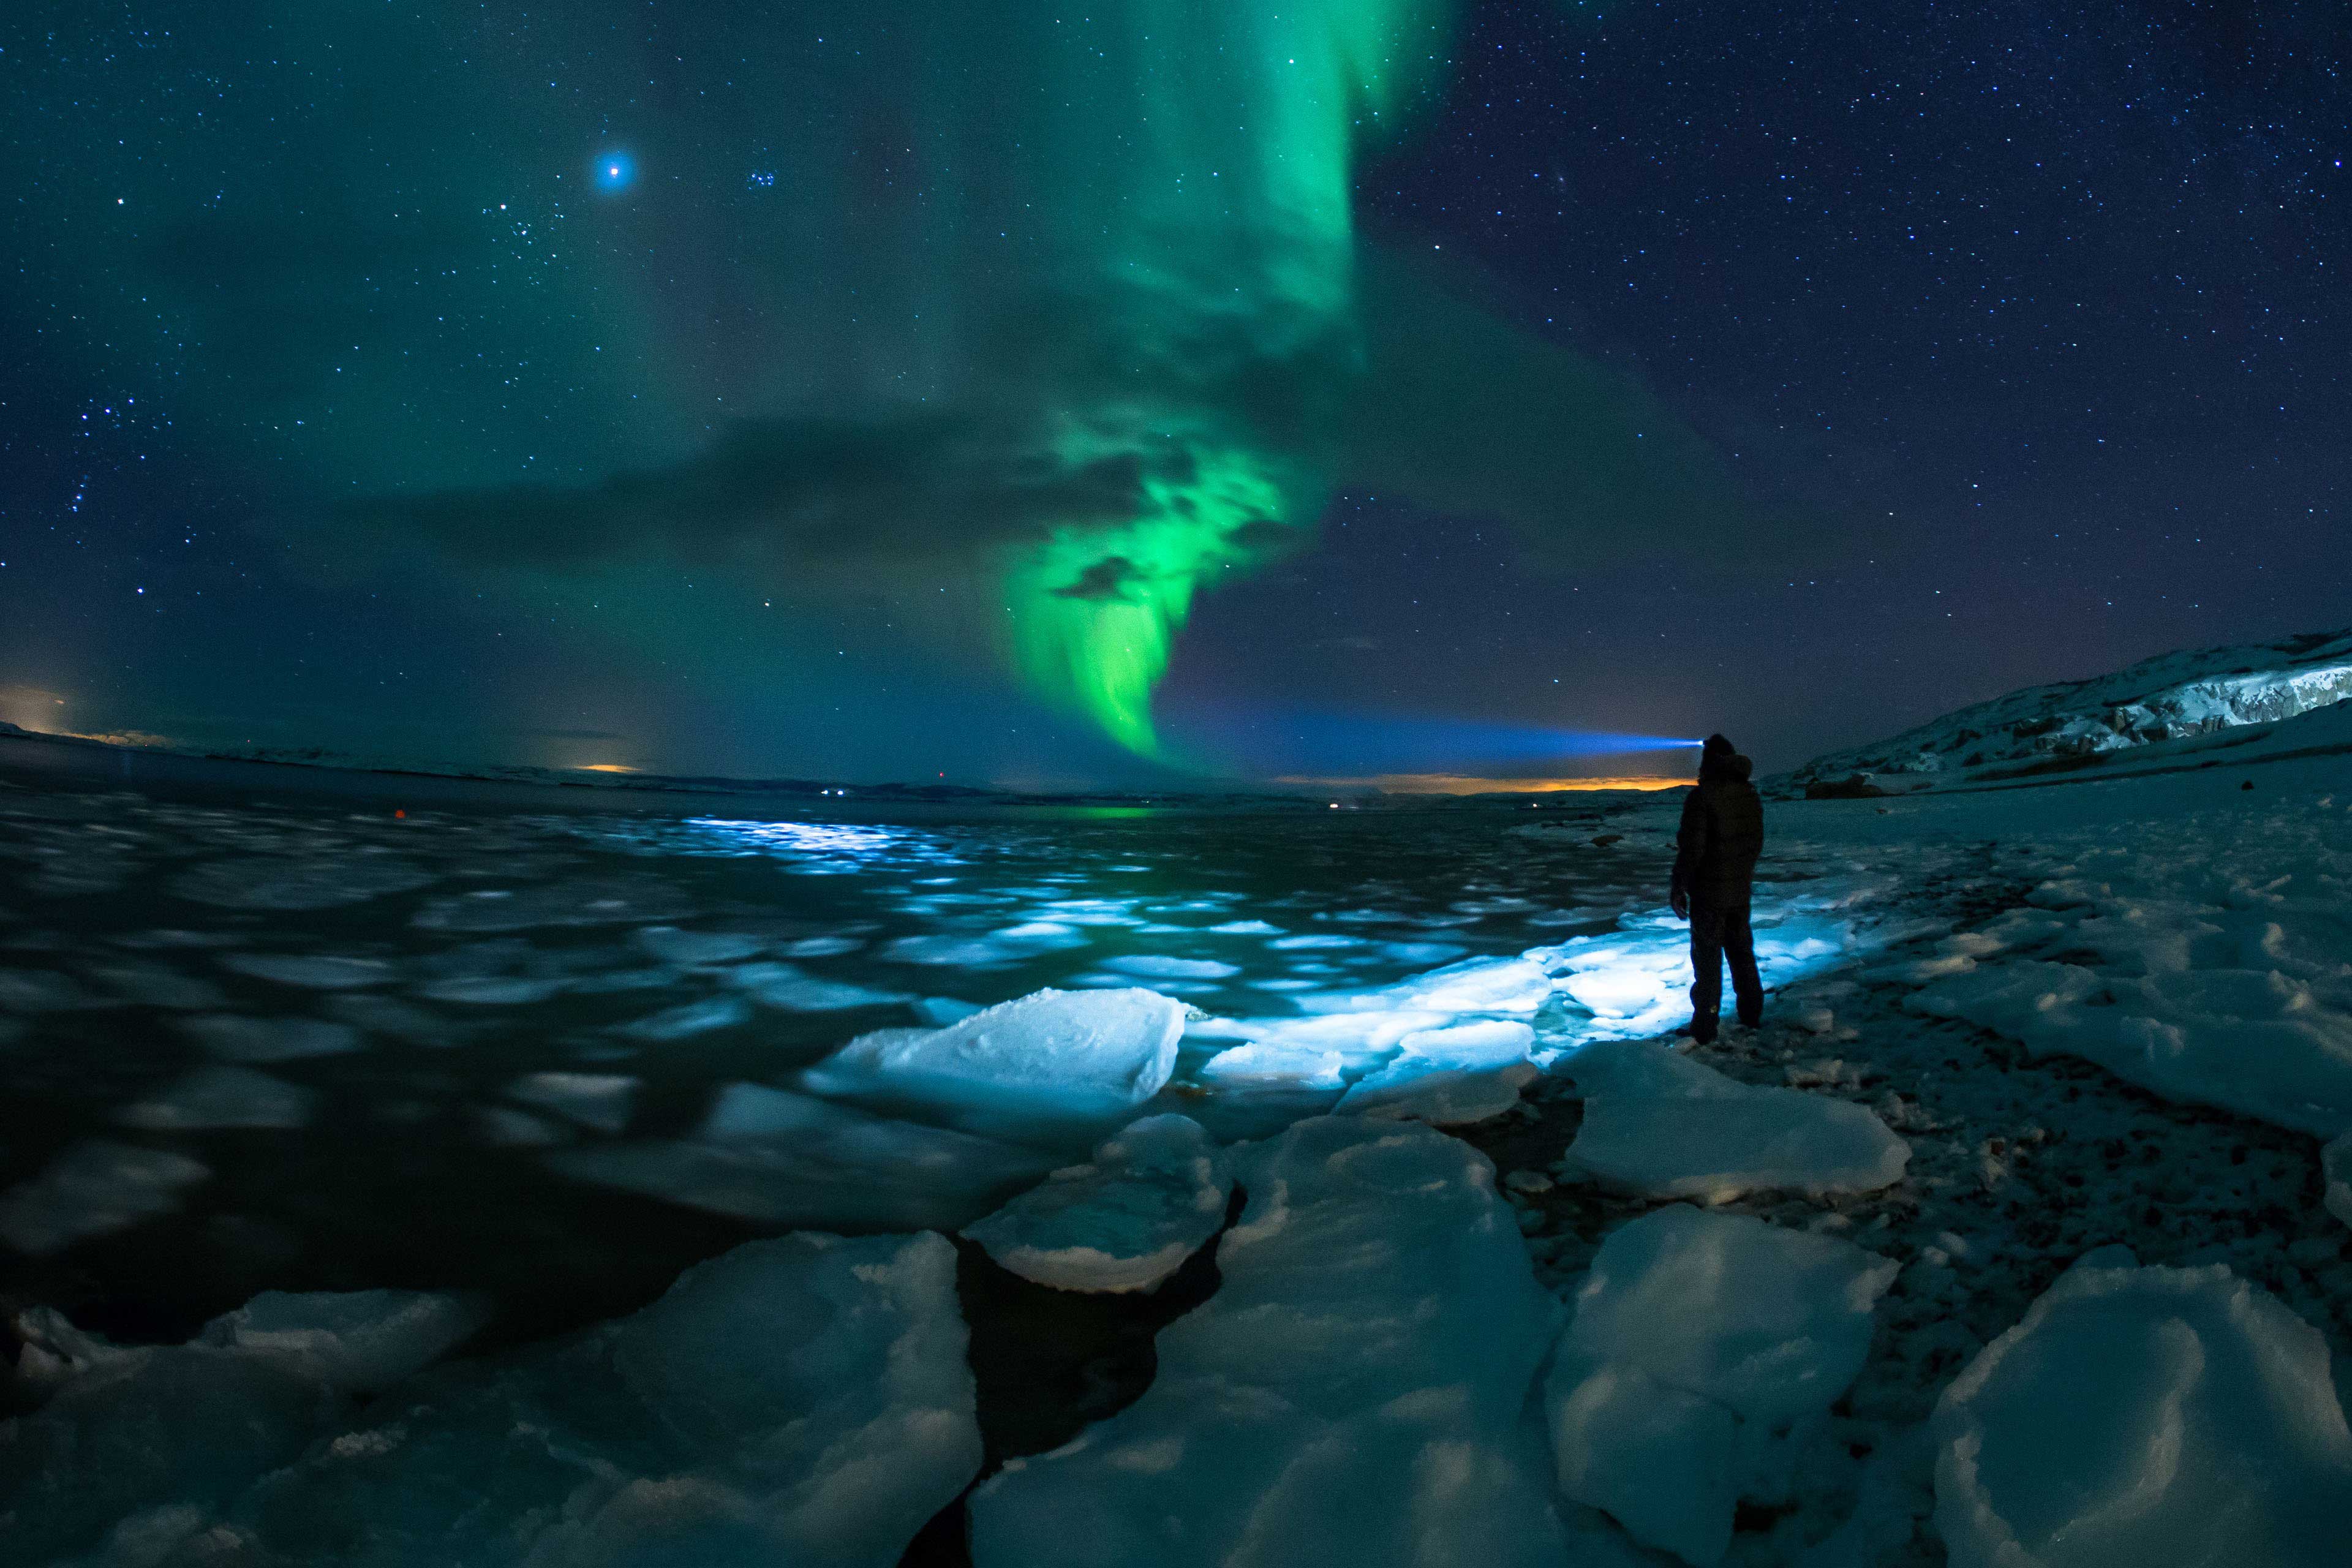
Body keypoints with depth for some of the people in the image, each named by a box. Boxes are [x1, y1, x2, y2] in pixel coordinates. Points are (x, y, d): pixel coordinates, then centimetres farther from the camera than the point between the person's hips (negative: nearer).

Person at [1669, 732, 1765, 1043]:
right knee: (1741, 951, 18)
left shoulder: (1701, 796, -18)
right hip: (1740, 890, 6)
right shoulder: (1750, 795, 5)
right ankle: (1751, 1014, 28)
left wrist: (1678, 887, -11)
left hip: (1709, 891, -6)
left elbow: (1691, 848, -20)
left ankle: (1705, 1028, 4)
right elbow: (1756, 842, 14)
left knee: (1708, 956, 0)